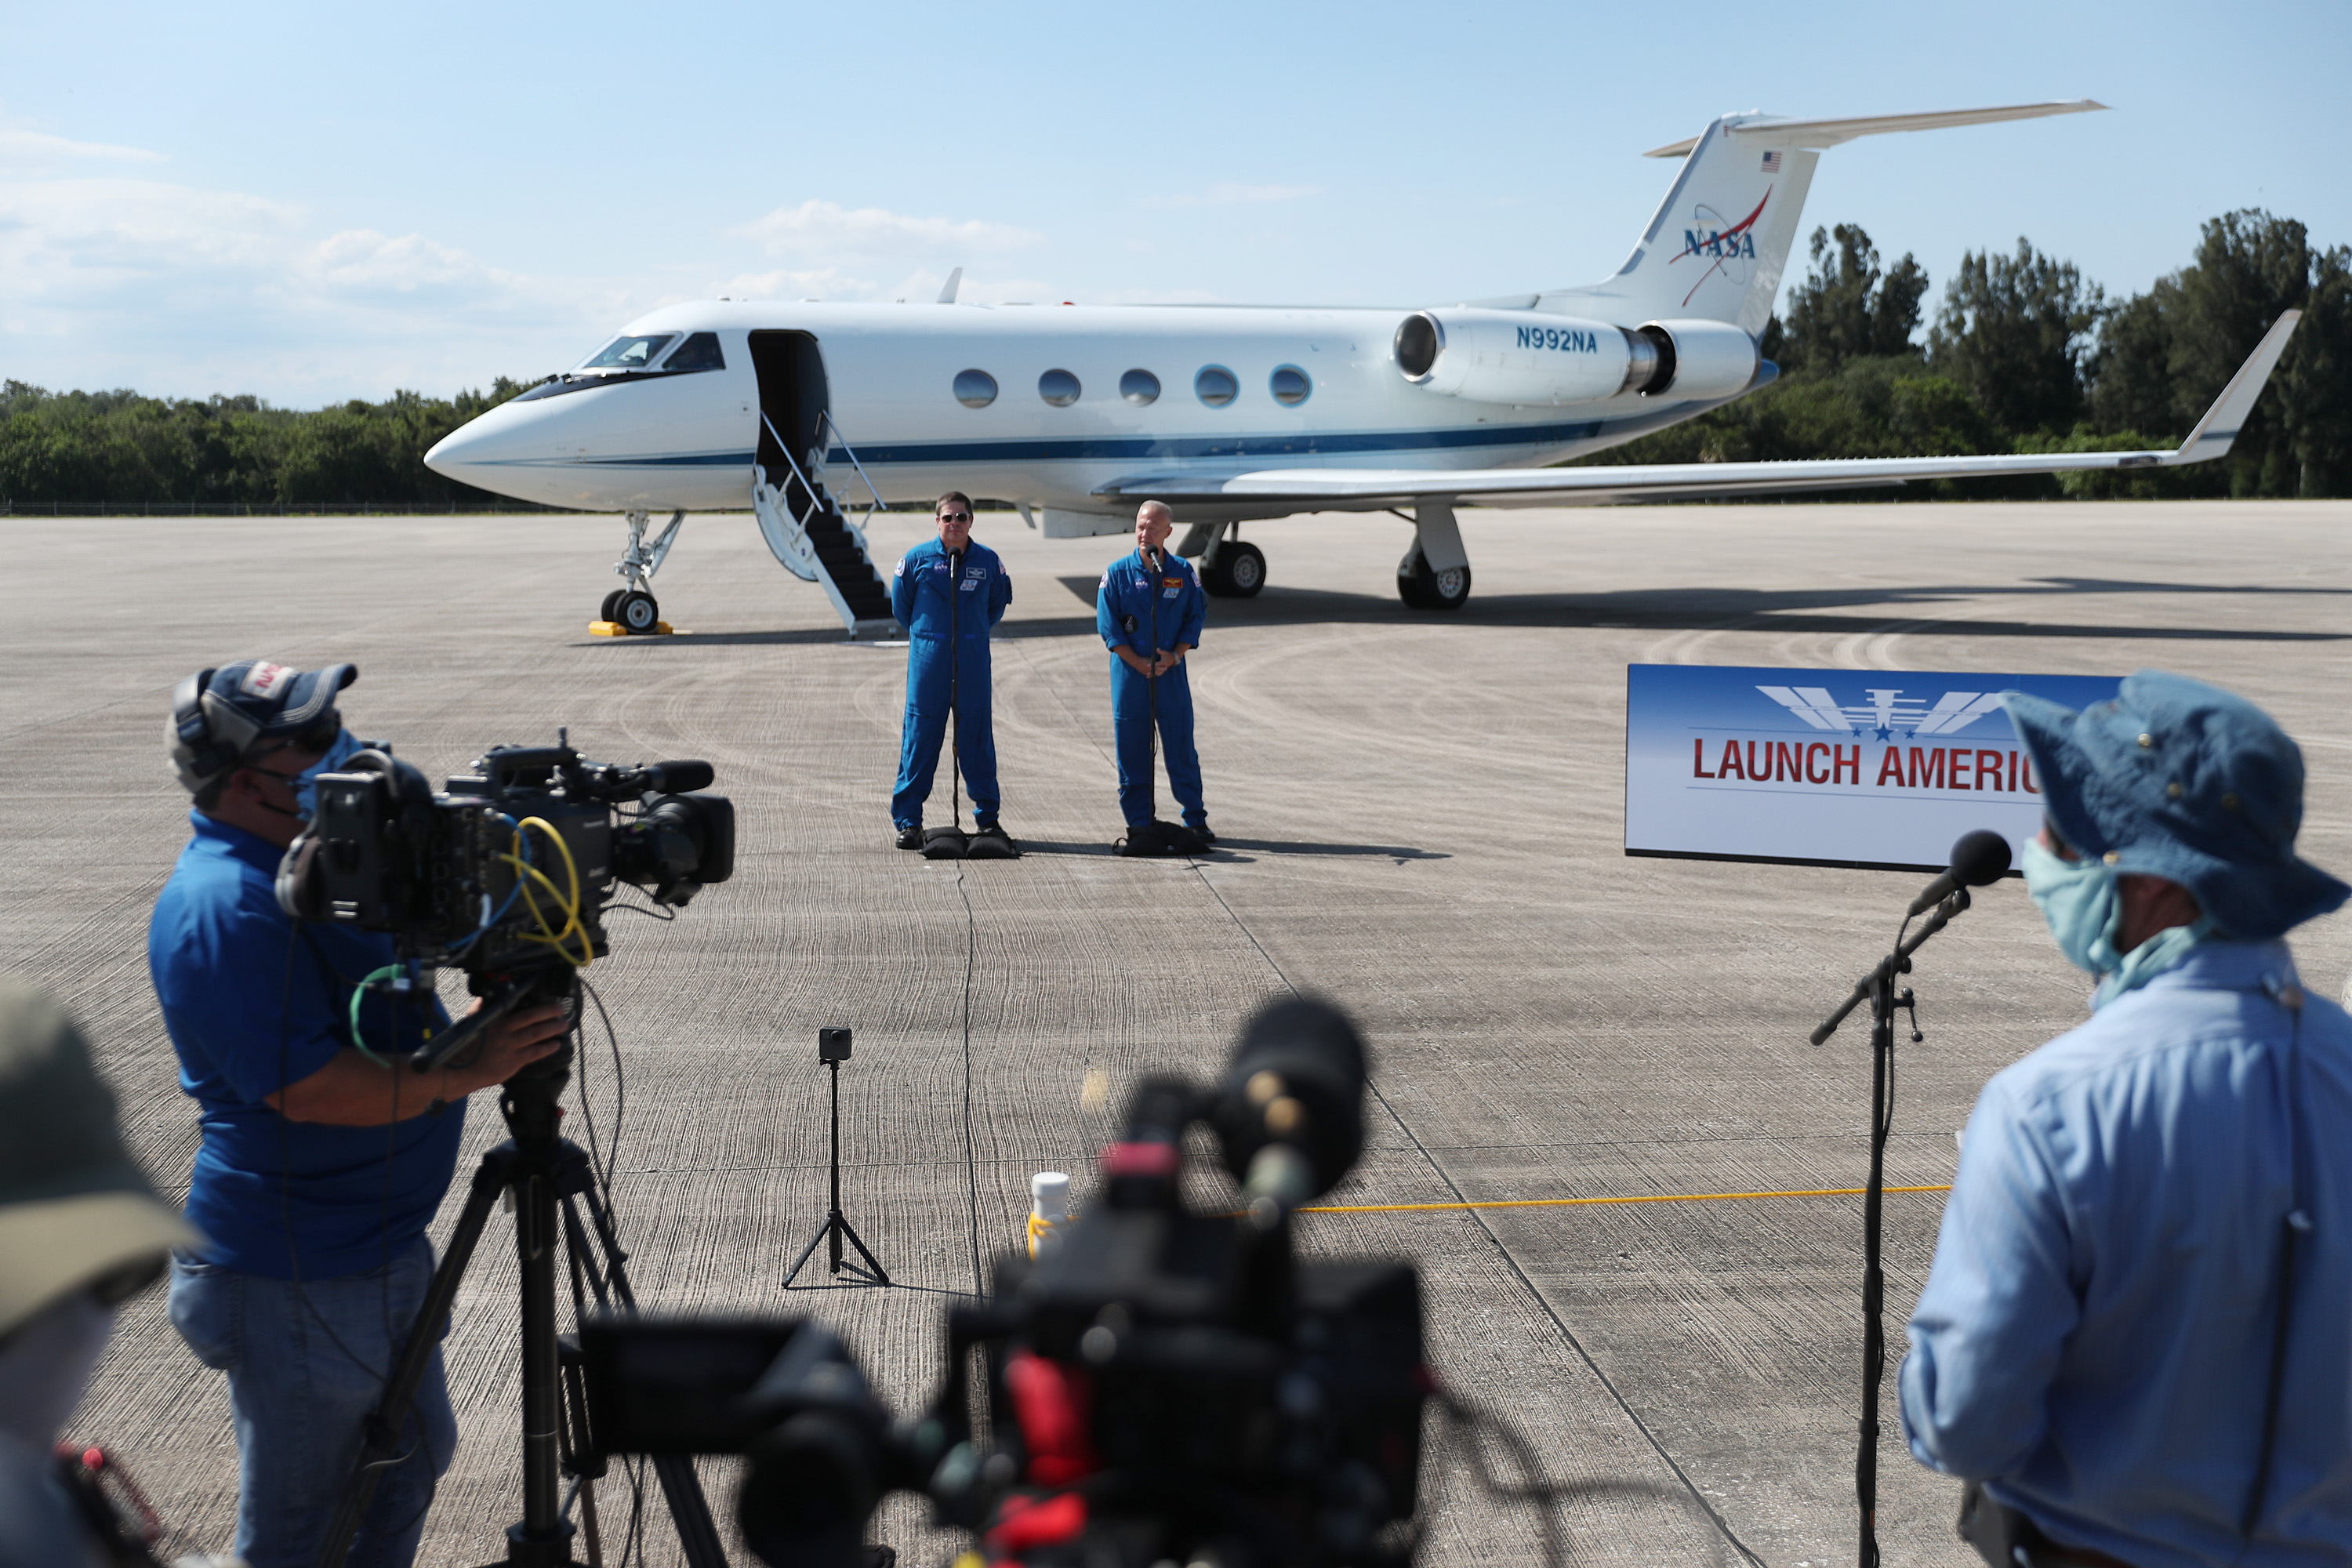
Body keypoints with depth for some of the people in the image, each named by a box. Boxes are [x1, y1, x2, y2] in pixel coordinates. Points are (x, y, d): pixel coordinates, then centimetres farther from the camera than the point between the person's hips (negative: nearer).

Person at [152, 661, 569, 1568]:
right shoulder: (221, 908, -25)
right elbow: (307, 1087, -29)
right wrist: (465, 1072, -28)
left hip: (381, 1245, 10)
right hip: (297, 1279, -10)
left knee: (412, 1460, 24)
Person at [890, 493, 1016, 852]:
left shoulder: (988, 561, 3)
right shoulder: (917, 559, -1)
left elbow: (998, 603, 20)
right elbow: (900, 605, 13)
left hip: (973, 661, 1)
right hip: (928, 661, -1)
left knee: (977, 737, 4)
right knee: (920, 736, 0)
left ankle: (987, 819, 13)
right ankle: (908, 821, 6)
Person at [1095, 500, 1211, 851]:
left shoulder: (1183, 572, 4)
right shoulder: (1117, 572, 0)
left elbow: (1196, 616, 5)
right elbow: (1108, 625, -2)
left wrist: (1174, 655, -9)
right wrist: (1139, 663, -10)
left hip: (1171, 672, 1)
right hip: (1129, 674, 0)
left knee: (1181, 748, 2)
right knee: (1132, 751, 3)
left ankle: (1195, 820, 11)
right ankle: (1140, 824, 11)